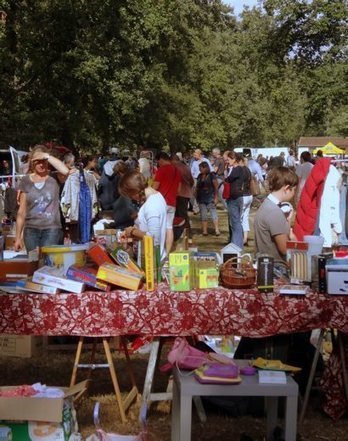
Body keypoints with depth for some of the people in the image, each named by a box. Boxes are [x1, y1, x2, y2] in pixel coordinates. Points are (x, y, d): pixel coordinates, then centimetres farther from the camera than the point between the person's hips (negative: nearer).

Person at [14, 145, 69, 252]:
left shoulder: (54, 179, 2)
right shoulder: (26, 181, 8)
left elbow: (65, 171, -24)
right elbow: (21, 211, 10)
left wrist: (47, 156, -15)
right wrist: (18, 237, 7)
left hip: (51, 229, -2)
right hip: (31, 230, 2)